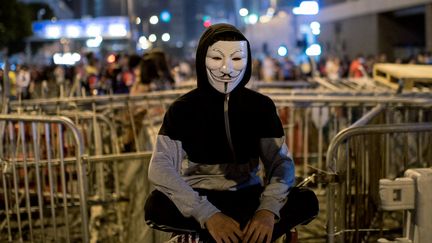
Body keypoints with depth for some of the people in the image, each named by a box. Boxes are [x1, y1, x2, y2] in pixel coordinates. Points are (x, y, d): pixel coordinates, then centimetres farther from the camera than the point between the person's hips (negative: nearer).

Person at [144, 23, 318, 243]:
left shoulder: (261, 106, -1)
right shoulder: (183, 109, -7)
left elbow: (280, 161, -7)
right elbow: (160, 167, -18)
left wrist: (268, 209, -29)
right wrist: (208, 214, -32)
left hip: (248, 197, 2)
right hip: (200, 198, -1)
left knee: (306, 201, -24)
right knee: (157, 207, -33)